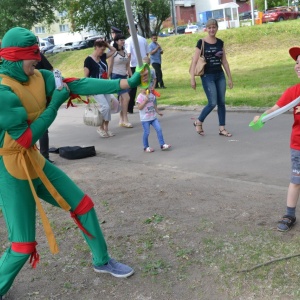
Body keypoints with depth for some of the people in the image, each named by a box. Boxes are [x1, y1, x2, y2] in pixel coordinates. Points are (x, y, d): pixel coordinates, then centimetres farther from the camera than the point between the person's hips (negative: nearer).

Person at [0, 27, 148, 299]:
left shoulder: (39, 78, -1)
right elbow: (27, 138, -21)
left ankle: (102, 262, 33)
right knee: (23, 245, -3)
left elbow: (79, 84, -11)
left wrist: (127, 83, -19)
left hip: (35, 163, 8)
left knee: (83, 205, 13)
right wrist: (55, 103, -17)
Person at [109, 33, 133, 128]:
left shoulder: (125, 52, 12)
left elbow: (128, 66, 15)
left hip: (124, 77, 7)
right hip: (116, 77, -7)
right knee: (126, 98, -14)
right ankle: (125, 120, -8)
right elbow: (110, 67, -6)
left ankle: (121, 120, 15)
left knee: (122, 99, 8)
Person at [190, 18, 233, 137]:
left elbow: (224, 61, 12)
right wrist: (192, 78, -12)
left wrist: (230, 77, 11)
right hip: (207, 76, -5)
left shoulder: (220, 42, 7)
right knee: (213, 103, -7)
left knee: (221, 102, 4)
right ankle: (198, 122, 15)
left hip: (220, 75, 5)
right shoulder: (201, 42, -6)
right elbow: (194, 61, -7)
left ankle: (222, 128, 12)